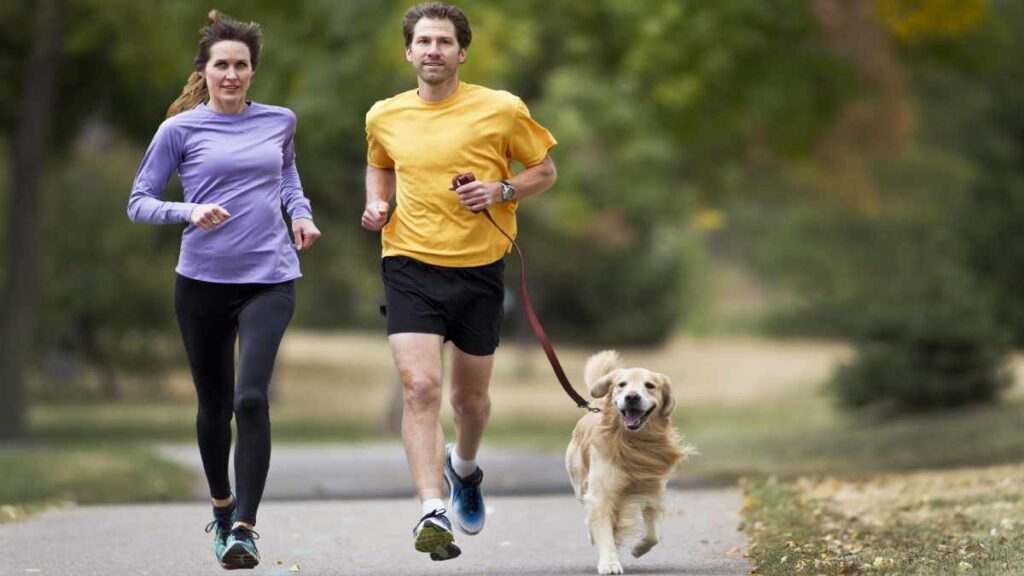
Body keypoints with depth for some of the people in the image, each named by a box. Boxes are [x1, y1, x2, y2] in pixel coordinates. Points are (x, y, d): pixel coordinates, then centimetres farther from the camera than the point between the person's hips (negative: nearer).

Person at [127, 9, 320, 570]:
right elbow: (139, 202, 1)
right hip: (202, 283, 0)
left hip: (269, 280, 0)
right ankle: (221, 507, 36)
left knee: (251, 398, -18)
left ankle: (244, 527, -18)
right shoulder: (181, 129, -1)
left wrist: (301, 212, 10)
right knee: (214, 404, 11)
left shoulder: (279, 122, 8)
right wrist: (189, 212, -16)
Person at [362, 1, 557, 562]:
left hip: (478, 269, 0)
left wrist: (502, 190, -12)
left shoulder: (502, 109, -3)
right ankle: (432, 512, -21)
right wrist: (377, 204, 4)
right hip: (410, 266, 0)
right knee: (419, 387, -18)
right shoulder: (384, 117, 4)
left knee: (470, 396, 13)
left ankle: (463, 467, 47)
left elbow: (544, 170, 7)